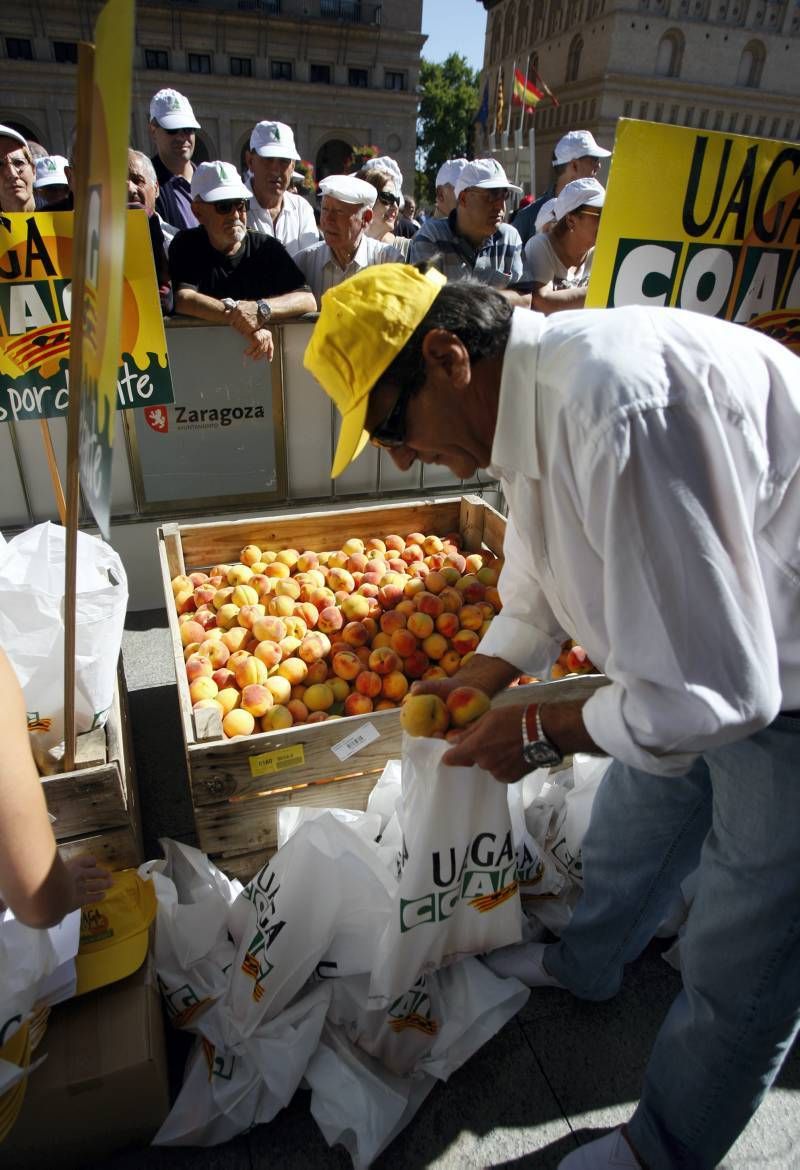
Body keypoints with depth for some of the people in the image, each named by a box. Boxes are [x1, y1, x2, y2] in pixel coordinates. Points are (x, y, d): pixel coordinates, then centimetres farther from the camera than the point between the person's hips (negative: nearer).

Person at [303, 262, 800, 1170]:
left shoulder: (621, 413, -37)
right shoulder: (531, 393, -4)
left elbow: (718, 686, -32)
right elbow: (542, 586, 11)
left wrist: (546, 731, -18)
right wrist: (477, 683, 9)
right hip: (708, 648, 9)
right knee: (631, 830, 28)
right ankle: (585, 964, 58)